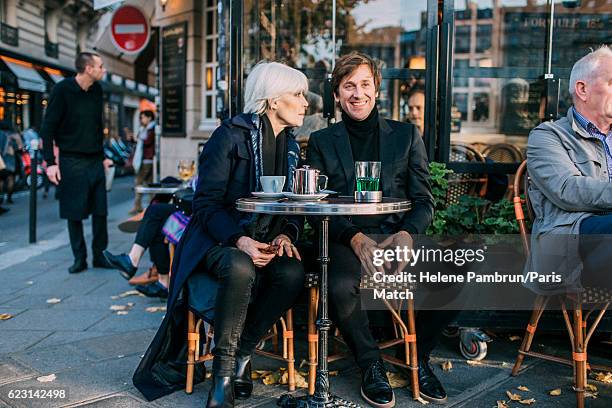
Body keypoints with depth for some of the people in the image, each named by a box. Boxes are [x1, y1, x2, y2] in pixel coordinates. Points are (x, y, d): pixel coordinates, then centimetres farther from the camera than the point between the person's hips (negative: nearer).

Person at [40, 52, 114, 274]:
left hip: (95, 161, 5)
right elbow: (48, 127, -8)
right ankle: (80, 258, 14)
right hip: (72, 162, -4)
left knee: (100, 211, 5)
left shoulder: (97, 90, 8)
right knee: (75, 213, 2)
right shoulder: (62, 89, -9)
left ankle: (100, 255, 16)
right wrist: (50, 162, -13)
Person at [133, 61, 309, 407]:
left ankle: (243, 354, -10)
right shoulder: (232, 134, -8)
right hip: (219, 240, -5)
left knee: (293, 273, -27)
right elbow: (206, 203, -12)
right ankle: (223, 368, -19)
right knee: (240, 269, -38)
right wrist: (239, 240, -26)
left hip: (266, 243, 5)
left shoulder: (291, 146, 13)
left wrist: (286, 235, -9)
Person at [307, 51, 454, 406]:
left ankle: (419, 356, 5)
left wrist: (407, 234, -13)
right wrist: (355, 238, -16)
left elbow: (424, 201, 10)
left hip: (399, 236, 2)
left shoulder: (406, 134, 15)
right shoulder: (322, 142, 12)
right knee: (341, 286, -34)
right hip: (347, 239, -1)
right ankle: (371, 364, -4)